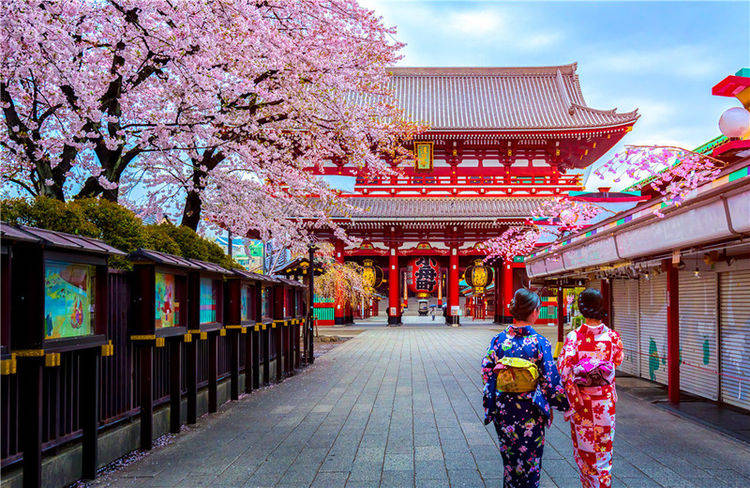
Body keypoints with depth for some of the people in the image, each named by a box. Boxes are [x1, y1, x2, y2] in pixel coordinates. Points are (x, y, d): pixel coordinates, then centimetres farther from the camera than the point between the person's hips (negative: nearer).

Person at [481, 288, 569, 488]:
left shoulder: (498, 340, -6)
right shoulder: (539, 342, -13)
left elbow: (487, 373, -3)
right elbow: (550, 380, -10)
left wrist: (489, 408, 8)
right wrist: (563, 404, 5)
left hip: (504, 411, 3)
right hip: (531, 411, -2)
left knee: (509, 458, 18)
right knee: (530, 460, 14)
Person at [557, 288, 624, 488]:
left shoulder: (573, 337, -15)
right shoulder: (612, 336, -9)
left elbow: (563, 370, -17)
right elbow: (618, 361, 9)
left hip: (581, 399, -1)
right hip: (605, 400, 1)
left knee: (583, 447, 15)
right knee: (603, 447, 13)